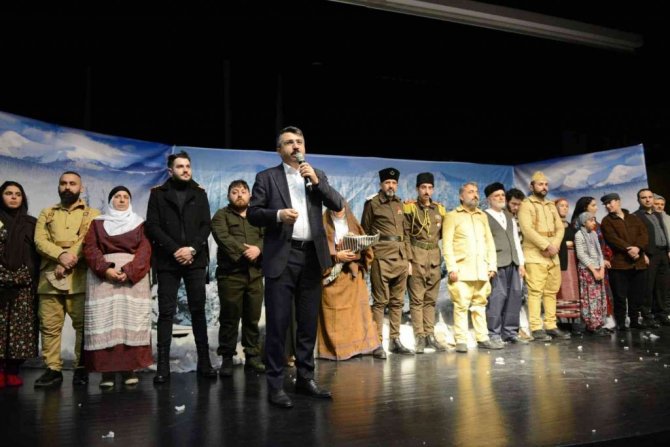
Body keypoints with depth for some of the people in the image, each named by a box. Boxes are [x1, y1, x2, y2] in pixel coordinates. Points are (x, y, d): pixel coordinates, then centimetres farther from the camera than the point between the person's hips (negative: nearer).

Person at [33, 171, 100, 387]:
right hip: (50, 276, 3)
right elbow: (40, 240, 4)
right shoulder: (47, 213, 18)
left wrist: (69, 262, -15)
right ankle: (53, 369, 9)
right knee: (49, 325, 2)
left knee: (83, 324, -1)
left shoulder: (92, 214, 10)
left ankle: (81, 368, 8)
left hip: (80, 277, -2)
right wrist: (61, 255, -15)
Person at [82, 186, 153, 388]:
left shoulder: (139, 224, 14)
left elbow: (145, 251, 1)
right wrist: (105, 269, -13)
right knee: (105, 320, -7)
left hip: (133, 277, 0)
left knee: (132, 319, -6)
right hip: (103, 276, 0)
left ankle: (130, 368, -2)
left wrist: (129, 271, -14)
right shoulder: (98, 223, 16)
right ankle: (107, 370, -5)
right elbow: (90, 249, 4)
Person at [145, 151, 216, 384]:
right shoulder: (158, 193, 6)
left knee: (198, 310, 3)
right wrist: (175, 250, -12)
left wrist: (192, 248, -11)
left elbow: (206, 225, 4)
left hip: (195, 260, 1)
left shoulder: (199, 193, 11)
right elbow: (152, 226, -2)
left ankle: (204, 362, 9)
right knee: (166, 312, 0)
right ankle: (163, 366, 4)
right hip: (167, 260, -1)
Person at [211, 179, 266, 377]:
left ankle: (253, 356, 15)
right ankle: (227, 358, 7)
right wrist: (243, 251, -18)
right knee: (229, 318, -1)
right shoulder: (221, 215, 7)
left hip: (255, 273, 3)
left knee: (253, 318, 6)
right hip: (230, 273, -3)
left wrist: (258, 248, -15)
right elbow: (223, 237, -10)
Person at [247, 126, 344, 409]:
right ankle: (275, 384, 5)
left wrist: (316, 181, -7)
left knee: (308, 322, 10)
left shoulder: (317, 176, 14)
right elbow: (252, 213, -1)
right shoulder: (266, 177, 5)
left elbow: (338, 205, 4)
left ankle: (305, 378, 22)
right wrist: (278, 214, -18)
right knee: (277, 322, -3)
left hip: (312, 256, 4)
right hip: (282, 257, -4)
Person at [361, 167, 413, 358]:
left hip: (401, 259, 6)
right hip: (381, 258, -5)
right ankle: (377, 343, 0)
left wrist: (408, 259, 15)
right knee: (380, 302, -4)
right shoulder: (372, 203, 2)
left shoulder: (400, 204, 18)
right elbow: (365, 232, 3)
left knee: (397, 302, 8)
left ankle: (395, 340, 16)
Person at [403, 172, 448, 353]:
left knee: (431, 300, 9)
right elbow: (405, 235, -6)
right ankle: (420, 338, 2)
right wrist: (408, 259, -12)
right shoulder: (409, 208, -2)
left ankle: (430, 335, 16)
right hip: (416, 258, -4)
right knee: (417, 299, -2)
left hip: (434, 258, 5)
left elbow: (443, 233, 17)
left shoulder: (440, 209, 11)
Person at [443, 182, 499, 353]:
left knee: (480, 304, 7)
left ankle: (482, 338, 13)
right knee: (461, 305, -6)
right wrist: (452, 268, -11)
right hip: (462, 270, -4)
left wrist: (492, 265, 8)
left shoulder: (482, 216, 19)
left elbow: (489, 242, 17)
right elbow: (447, 244, -3)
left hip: (481, 270, 4)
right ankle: (461, 341, -1)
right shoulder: (452, 216, 4)